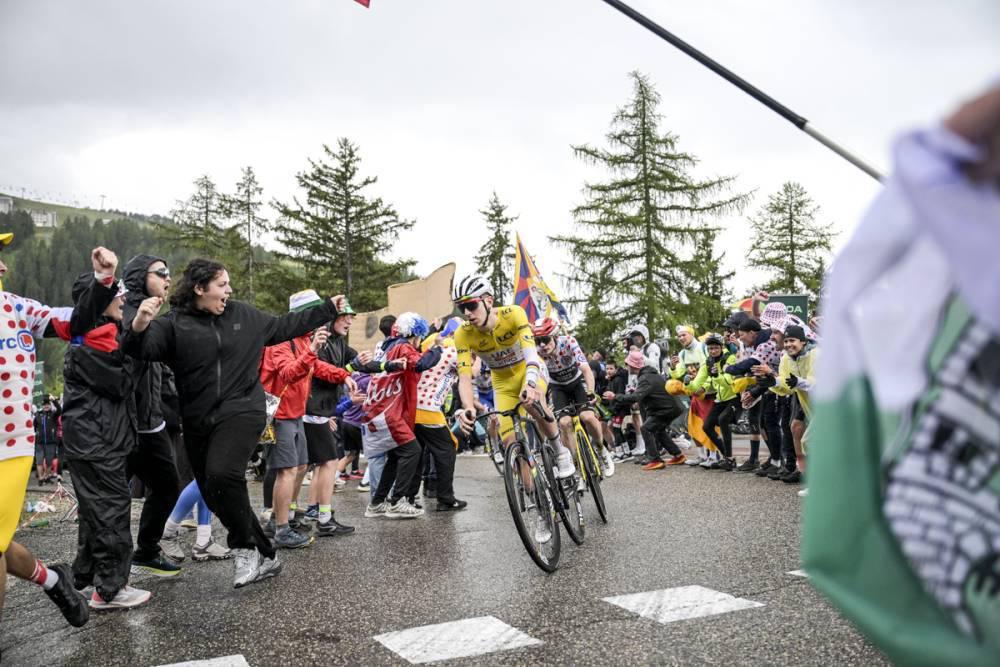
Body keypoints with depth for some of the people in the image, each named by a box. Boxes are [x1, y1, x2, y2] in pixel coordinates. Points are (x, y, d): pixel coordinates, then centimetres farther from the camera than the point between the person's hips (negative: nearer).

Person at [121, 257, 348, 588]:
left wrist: (327, 309, 22)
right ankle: (265, 556, 24)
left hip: (241, 413, -1)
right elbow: (141, 350, -18)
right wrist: (139, 326, -40)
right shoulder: (173, 324, -3)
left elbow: (283, 326, 19)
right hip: (198, 423, 2)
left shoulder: (243, 315, 7)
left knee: (222, 474, -27)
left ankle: (245, 547, -6)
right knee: (215, 495, 7)